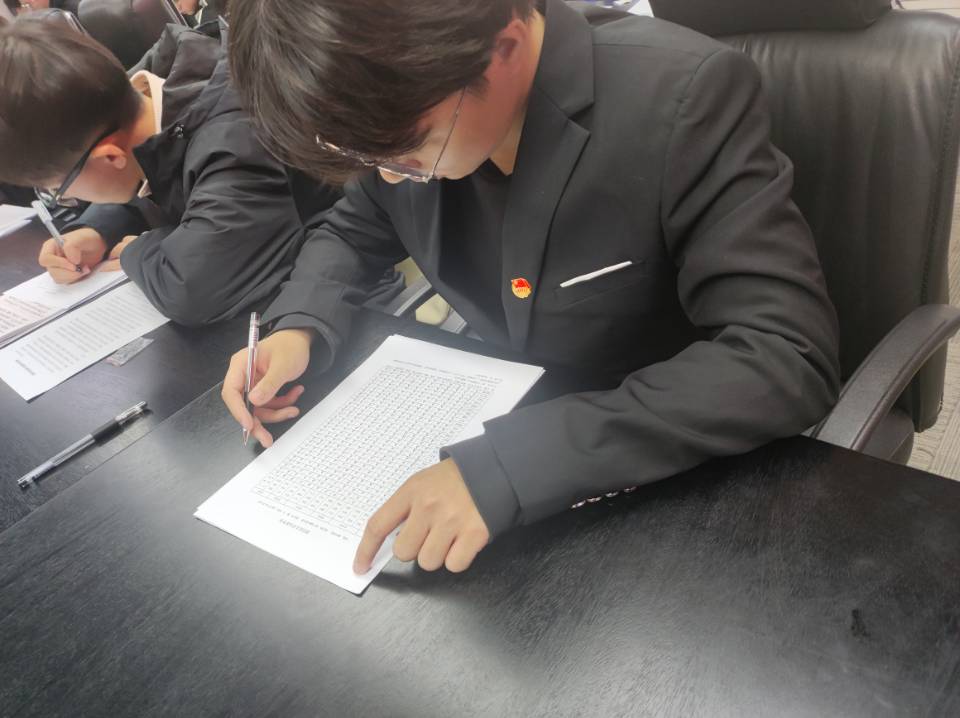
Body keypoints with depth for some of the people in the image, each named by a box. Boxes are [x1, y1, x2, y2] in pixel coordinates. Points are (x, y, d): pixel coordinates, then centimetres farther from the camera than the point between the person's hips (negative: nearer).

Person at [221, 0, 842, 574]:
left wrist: (516, 463, -37)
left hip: (673, 476, -3)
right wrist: (301, 327, -12)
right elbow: (353, 232, 8)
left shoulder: (686, 94, -26)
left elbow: (790, 360, -30)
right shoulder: (412, 108, -9)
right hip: (503, 426, 4)